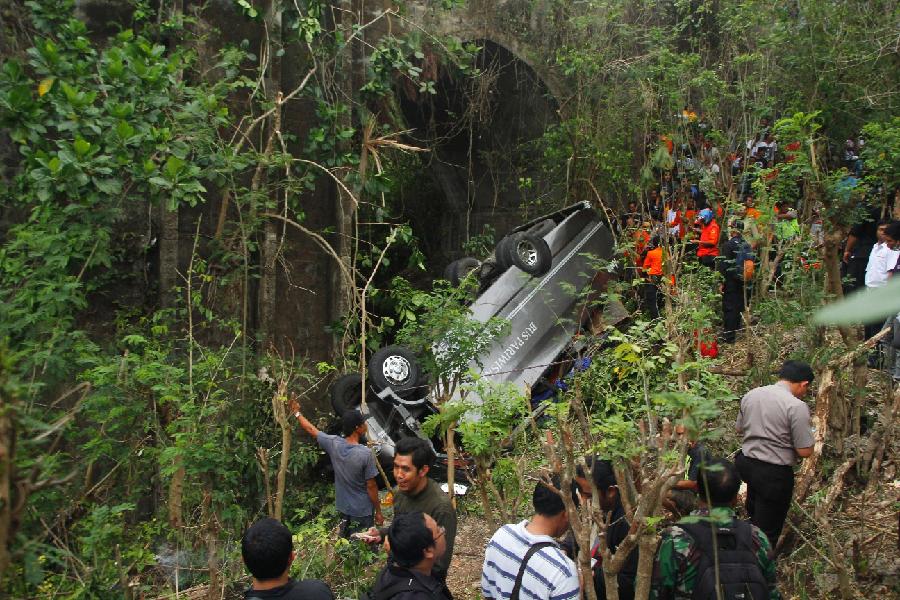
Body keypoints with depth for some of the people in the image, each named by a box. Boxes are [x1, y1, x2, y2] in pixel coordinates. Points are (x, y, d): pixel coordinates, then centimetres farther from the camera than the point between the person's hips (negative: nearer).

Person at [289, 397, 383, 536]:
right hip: (362, 511, -5)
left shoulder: (333, 444, -9)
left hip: (343, 508, 5)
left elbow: (311, 429, 6)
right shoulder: (366, 454, -23)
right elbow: (371, 486, -16)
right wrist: (378, 511, -4)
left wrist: (297, 412, 21)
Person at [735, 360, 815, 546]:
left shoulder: (750, 395, 0)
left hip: (746, 462, 7)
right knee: (767, 530, 8)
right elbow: (805, 451, -18)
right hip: (774, 474, -7)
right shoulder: (797, 407, -20)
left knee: (754, 516, 29)